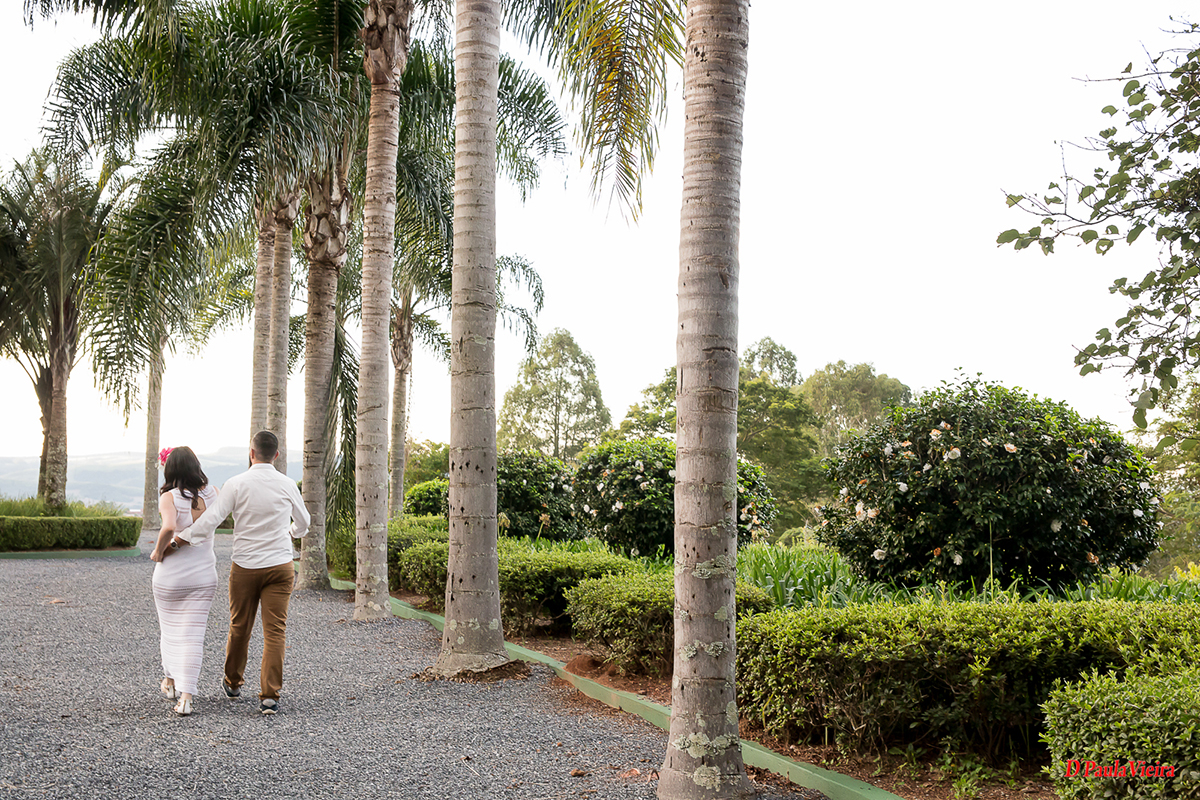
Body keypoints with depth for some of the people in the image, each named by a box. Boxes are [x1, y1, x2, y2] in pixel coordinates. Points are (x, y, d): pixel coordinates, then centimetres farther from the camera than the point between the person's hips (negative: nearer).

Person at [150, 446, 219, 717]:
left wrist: (158, 551, -14)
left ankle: (170, 682, 39)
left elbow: (169, 527, -32)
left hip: (170, 574, -2)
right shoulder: (211, 494, -1)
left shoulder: (170, 498, -14)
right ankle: (186, 697, -5)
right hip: (204, 575, 2)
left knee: (170, 629, 20)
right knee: (192, 635, 3)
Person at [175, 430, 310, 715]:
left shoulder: (237, 484, -8)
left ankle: (233, 682, 35)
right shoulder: (287, 485, 0)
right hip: (280, 566, 1)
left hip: (245, 566, 0)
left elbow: (209, 520, -15)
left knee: (240, 627, 16)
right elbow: (303, 523, 16)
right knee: (275, 631, 0)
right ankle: (269, 696, -6)